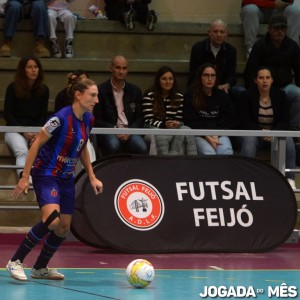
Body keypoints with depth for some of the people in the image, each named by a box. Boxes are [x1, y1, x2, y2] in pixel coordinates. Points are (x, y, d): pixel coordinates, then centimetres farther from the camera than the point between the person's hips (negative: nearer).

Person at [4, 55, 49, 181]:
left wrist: (37, 132, -11)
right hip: (15, 130, -3)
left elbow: (43, 115, 8)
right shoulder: (13, 88, -2)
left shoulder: (44, 90, 7)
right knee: (22, 152, -35)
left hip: (37, 131, 3)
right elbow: (8, 114, -3)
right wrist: (24, 132, -14)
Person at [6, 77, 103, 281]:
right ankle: (16, 261, -15)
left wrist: (92, 177, 14)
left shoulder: (88, 119, 2)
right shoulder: (61, 118, -22)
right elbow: (37, 143, -16)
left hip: (66, 177, 8)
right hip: (45, 174, -8)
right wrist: (25, 177, -16)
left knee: (64, 228, 8)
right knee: (52, 219, -27)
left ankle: (40, 268, 26)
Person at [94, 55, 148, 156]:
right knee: (113, 145, -37)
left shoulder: (135, 90, 15)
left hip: (129, 131, 2)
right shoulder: (101, 90, 4)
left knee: (142, 148, -30)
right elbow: (97, 120, 1)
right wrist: (114, 129, -14)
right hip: (108, 132, -2)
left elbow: (139, 118, 13)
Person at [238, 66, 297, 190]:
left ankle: (290, 178, -29)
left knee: (288, 139, -30)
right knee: (249, 140, -36)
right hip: (254, 132, -1)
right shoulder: (247, 96, -3)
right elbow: (245, 122, -10)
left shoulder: (280, 95, 2)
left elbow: (284, 121, -3)